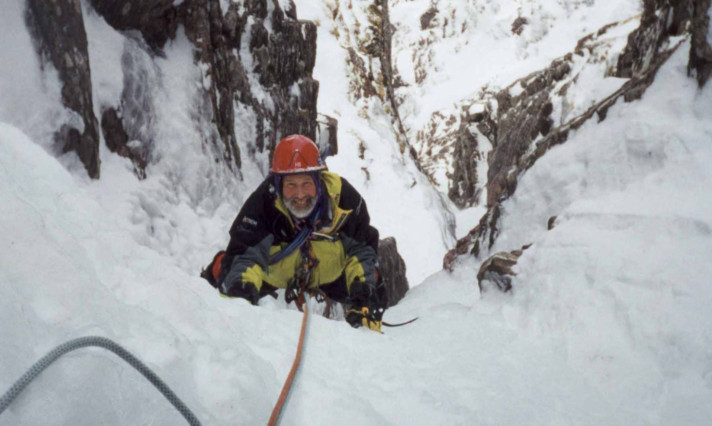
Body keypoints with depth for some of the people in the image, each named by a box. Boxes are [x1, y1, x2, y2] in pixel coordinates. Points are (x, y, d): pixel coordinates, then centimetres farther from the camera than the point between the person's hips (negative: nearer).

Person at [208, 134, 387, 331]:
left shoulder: (343, 196, -29)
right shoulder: (263, 201, -36)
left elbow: (363, 246, -16)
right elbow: (245, 252, -35)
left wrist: (362, 283, -27)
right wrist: (243, 284, -56)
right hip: (275, 276, -1)